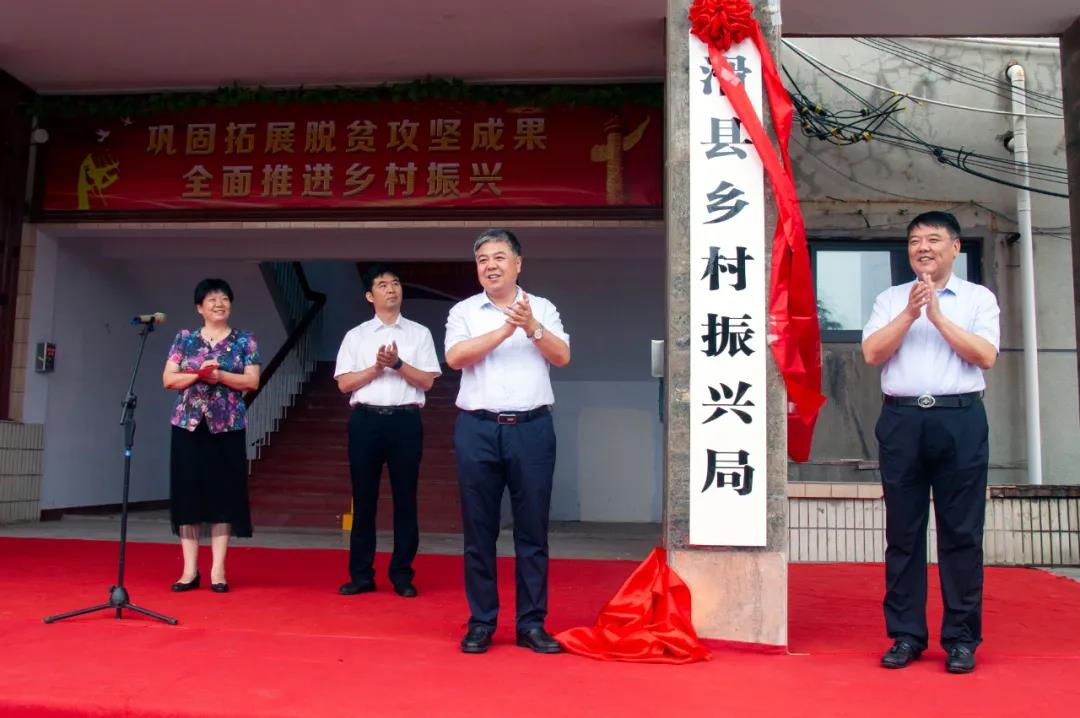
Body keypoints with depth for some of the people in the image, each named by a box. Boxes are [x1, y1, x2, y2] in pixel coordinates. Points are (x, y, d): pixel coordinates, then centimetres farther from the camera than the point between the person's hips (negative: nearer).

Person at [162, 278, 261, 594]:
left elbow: (252, 381, -3)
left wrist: (218, 375, -15)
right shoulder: (184, 338, 9)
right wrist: (199, 374, -14)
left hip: (227, 427, -1)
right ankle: (190, 569, 8)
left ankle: (218, 570, 5)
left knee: (224, 494, -1)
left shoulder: (244, 340, 6)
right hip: (189, 425, 1)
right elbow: (168, 379, 2)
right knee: (187, 493, 1)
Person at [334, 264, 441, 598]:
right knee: (363, 498, 5)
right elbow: (344, 383, 2)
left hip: (406, 420, 0)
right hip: (366, 420, 1)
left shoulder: (419, 333, 8)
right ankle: (361, 574, 13)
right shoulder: (356, 336, 9)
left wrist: (397, 364, -13)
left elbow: (427, 381, 1)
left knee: (405, 499, 4)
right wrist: (377, 367, -10)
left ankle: (402, 575, 13)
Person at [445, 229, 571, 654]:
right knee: (479, 528, 4)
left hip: (532, 427, 0)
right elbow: (454, 357, -8)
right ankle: (481, 623, 14)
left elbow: (562, 357, 0)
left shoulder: (542, 309, 11)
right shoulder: (464, 312, 8)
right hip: (478, 428, 0)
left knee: (533, 528, 3)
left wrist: (532, 327, -14)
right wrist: (505, 330, -13)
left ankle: (531, 623, 13)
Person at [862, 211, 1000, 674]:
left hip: (960, 420, -1)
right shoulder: (891, 299, 15)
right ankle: (906, 635, 12)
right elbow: (872, 353, 1)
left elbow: (986, 356, -3)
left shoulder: (979, 298, 11)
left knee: (961, 531, 1)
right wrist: (909, 313, -7)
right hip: (902, 419, 1)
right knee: (903, 531, 4)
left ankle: (961, 638, 10)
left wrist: (938, 316, -8)